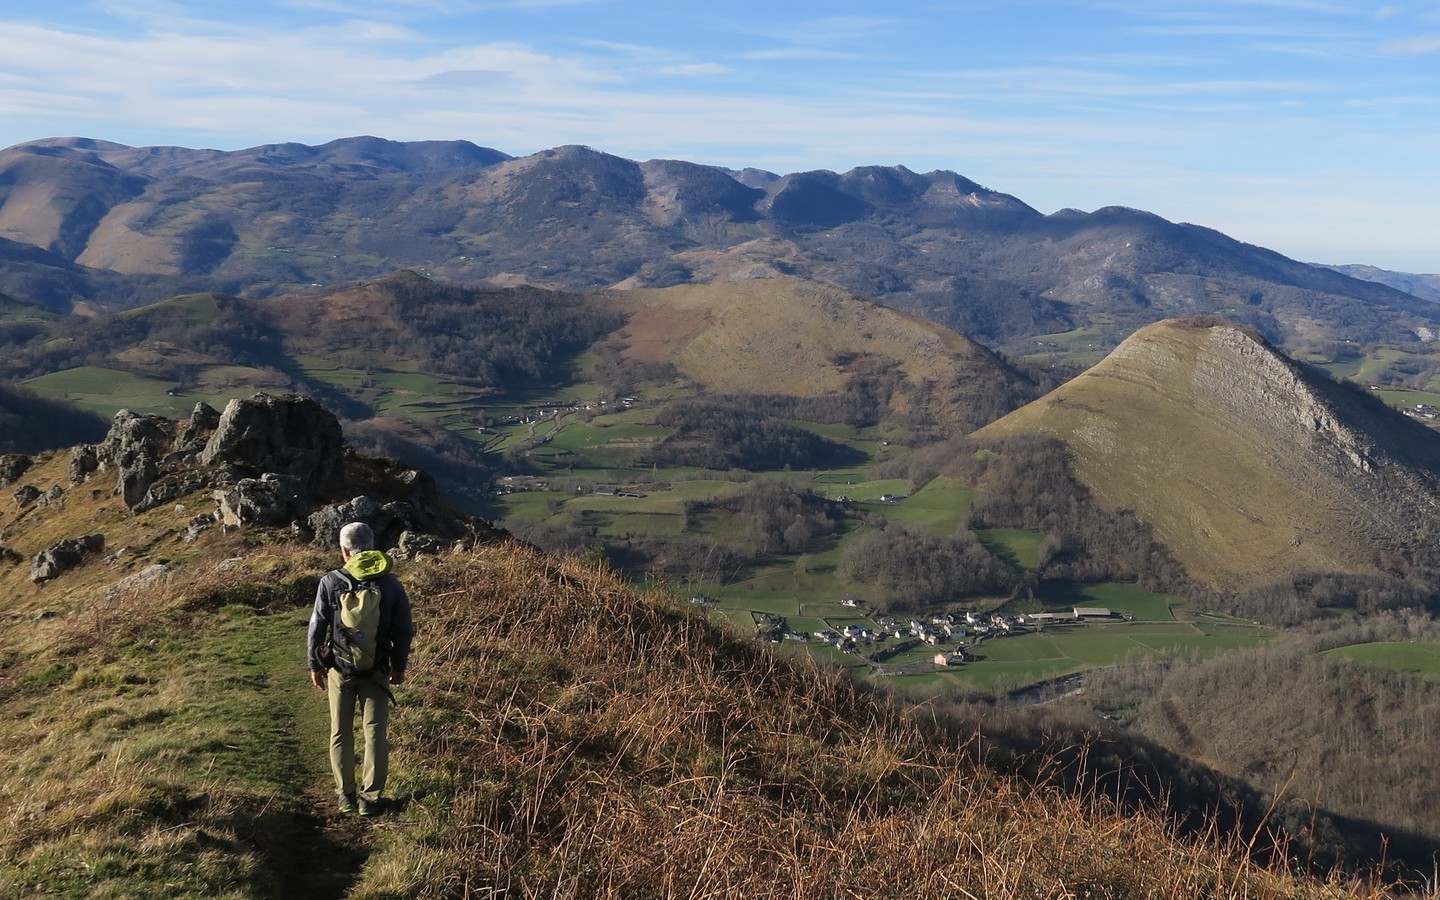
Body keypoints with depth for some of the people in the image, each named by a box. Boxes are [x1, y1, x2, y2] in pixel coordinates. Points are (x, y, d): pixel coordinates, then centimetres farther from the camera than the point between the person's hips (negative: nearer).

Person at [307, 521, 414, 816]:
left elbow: (317, 627, -6)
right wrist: (399, 667, 12)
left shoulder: (331, 582, -10)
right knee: (375, 734, 8)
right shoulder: (391, 584, -5)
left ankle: (346, 795, 21)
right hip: (377, 671, 1)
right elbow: (404, 631, -1)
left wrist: (315, 665, 7)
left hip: (340, 670, 0)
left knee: (340, 733, 14)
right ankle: (370, 797, 10)